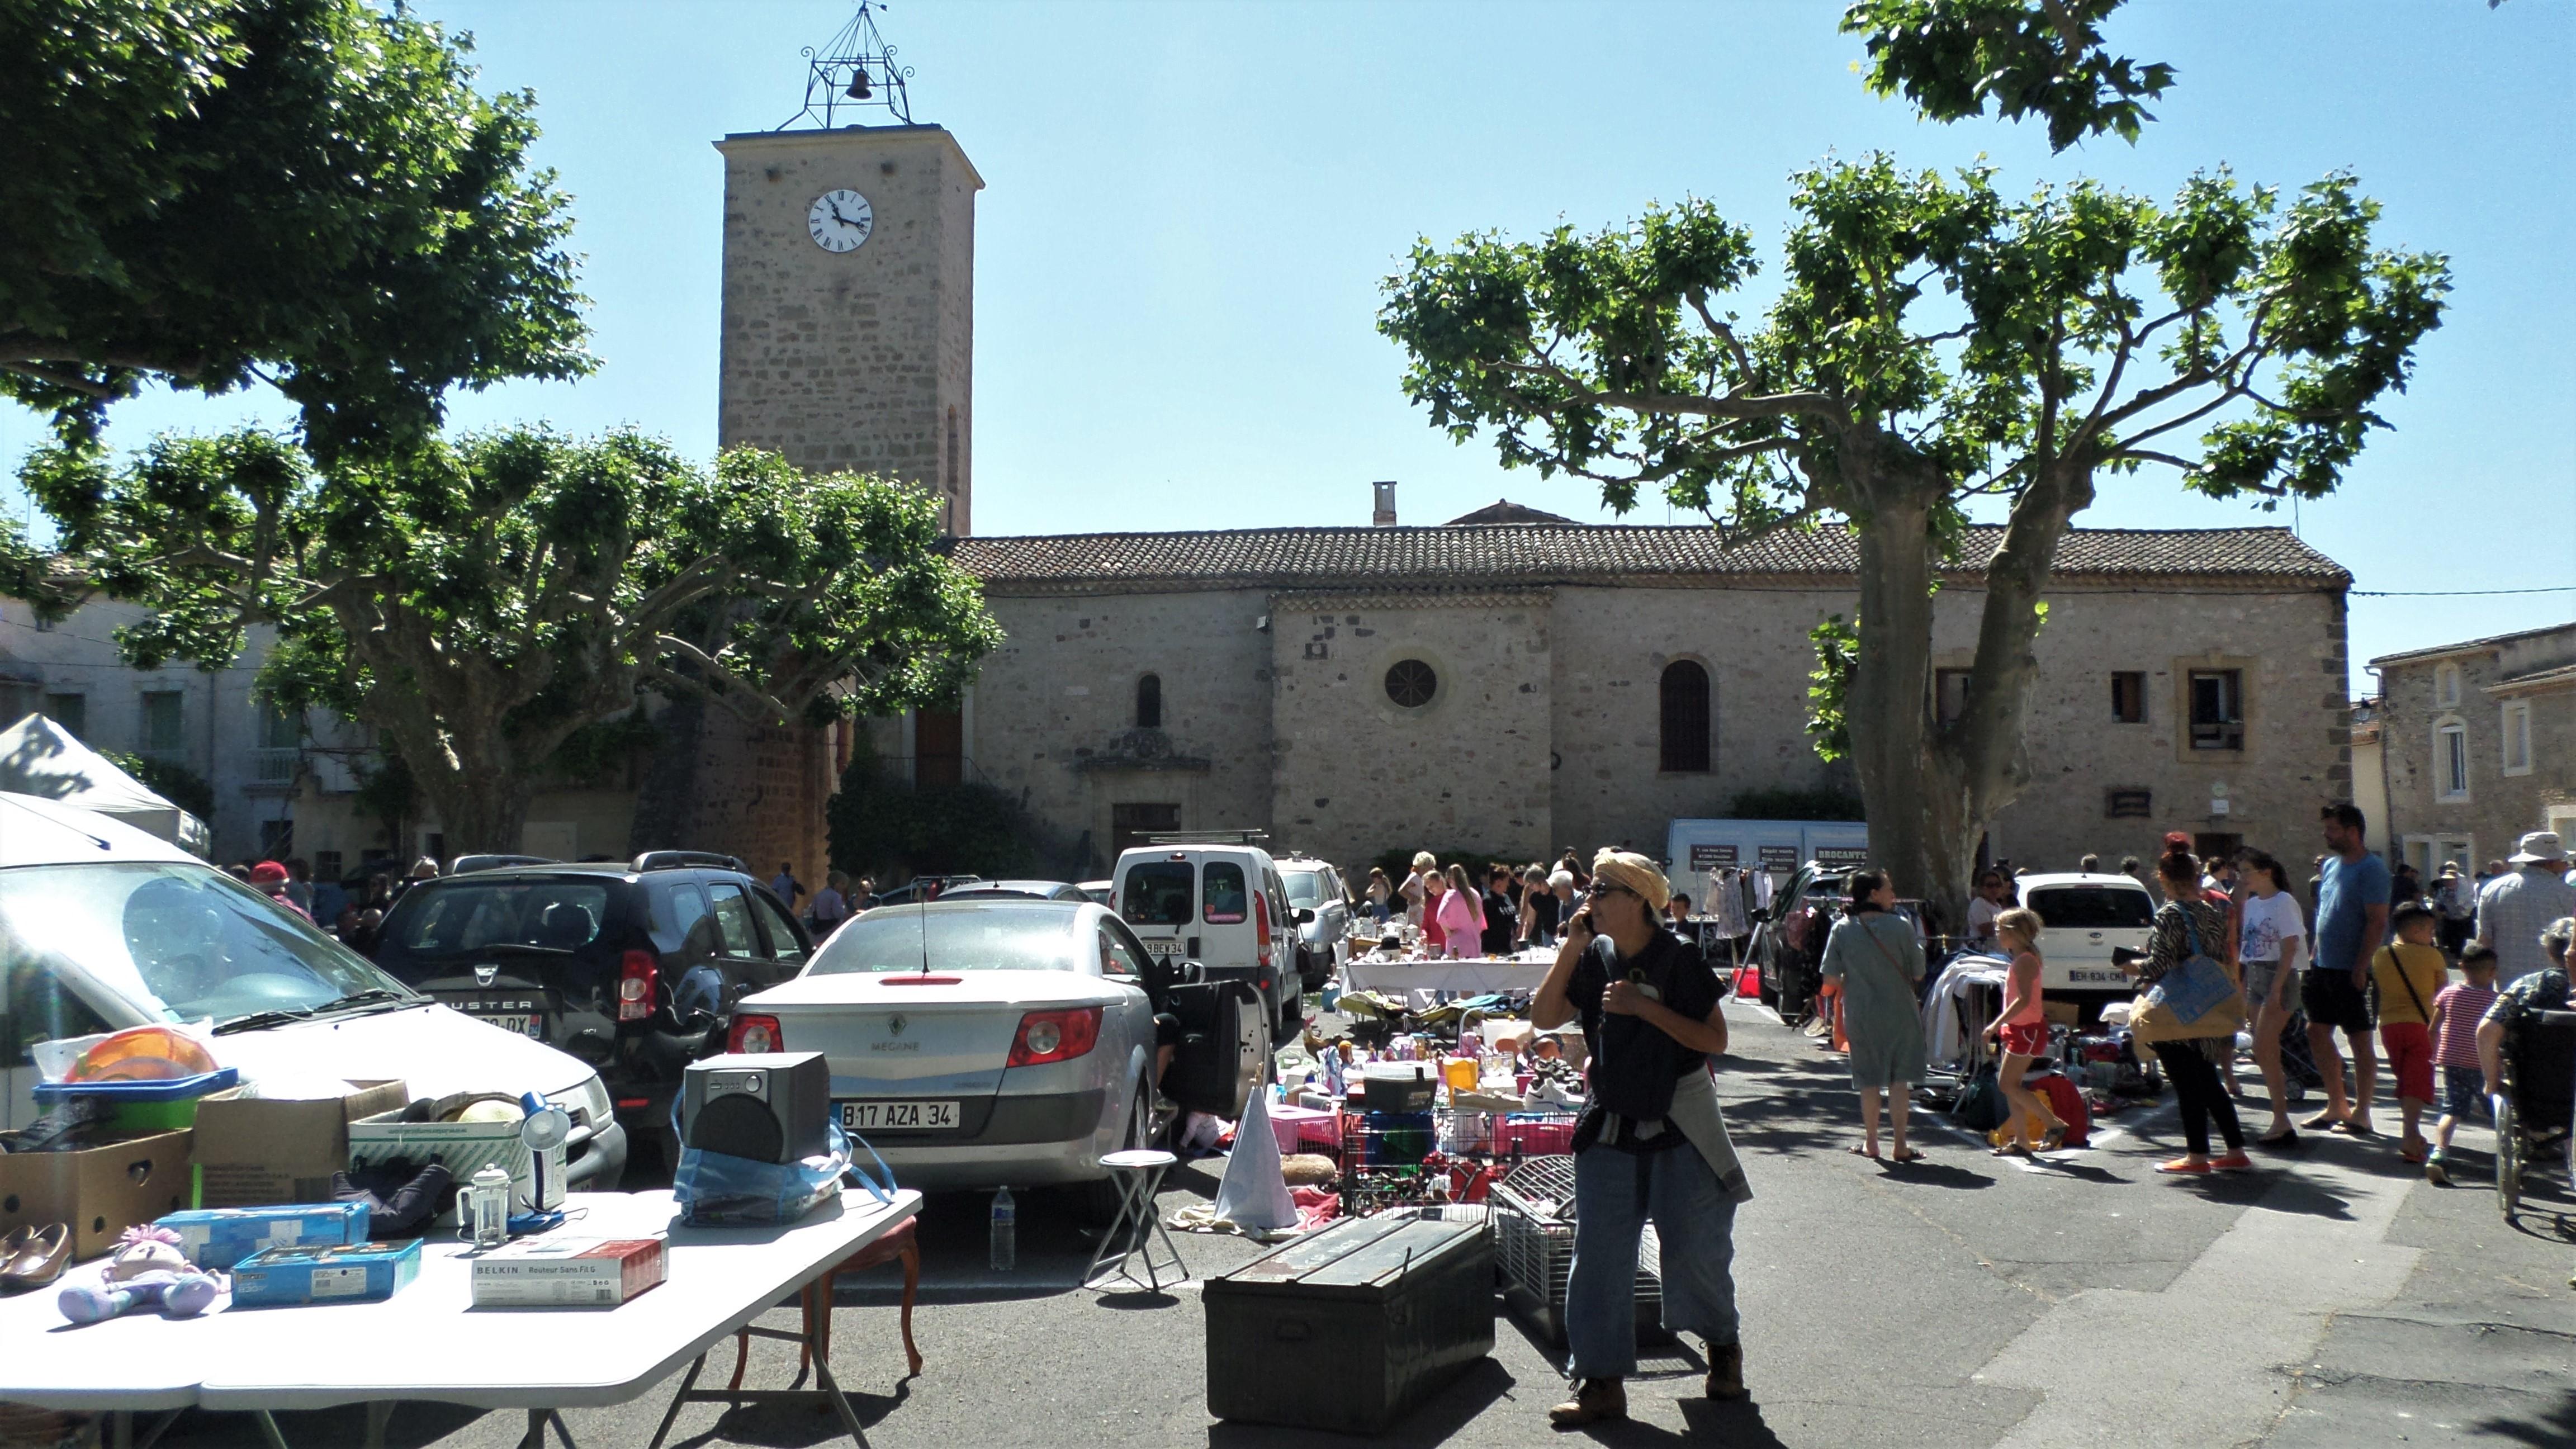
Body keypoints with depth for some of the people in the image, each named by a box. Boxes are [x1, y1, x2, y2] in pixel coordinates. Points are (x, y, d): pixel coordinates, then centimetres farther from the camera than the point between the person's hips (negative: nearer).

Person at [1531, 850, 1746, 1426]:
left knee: (1696, 1251, 6)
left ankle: (1722, 1345, 34)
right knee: (1599, 1255, 0)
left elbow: (1715, 1040, -14)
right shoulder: (1594, 958, 2)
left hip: (1681, 1130, -4)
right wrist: (1571, 948, -13)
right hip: (1611, 1129, 4)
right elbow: (1543, 1017, -5)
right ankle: (1602, 1382, 8)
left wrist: (1644, 1007, -22)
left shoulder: (1679, 959, -11)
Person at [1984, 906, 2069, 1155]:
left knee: (2007, 1084, -10)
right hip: (2019, 1029, 10)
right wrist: (2004, 1025, 19)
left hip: (2027, 1030, -10)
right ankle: (2018, 1141, 12)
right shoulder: (2021, 959, 14)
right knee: (2011, 1086, 9)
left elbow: (2024, 1000, -27)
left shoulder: (2025, 961, -16)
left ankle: (2054, 1124, -4)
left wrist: (1997, 1023, -27)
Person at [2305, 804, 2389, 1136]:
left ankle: (2361, 1114, 9)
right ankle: (2337, 1106, 22)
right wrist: (2314, 957, 15)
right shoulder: (2331, 865, 13)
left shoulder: (2371, 869, -13)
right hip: (2323, 966, 9)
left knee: (2360, 1039, 1)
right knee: (2318, 1033, 11)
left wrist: (2360, 968, -21)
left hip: (2351, 971, -9)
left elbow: (2377, 922, -18)